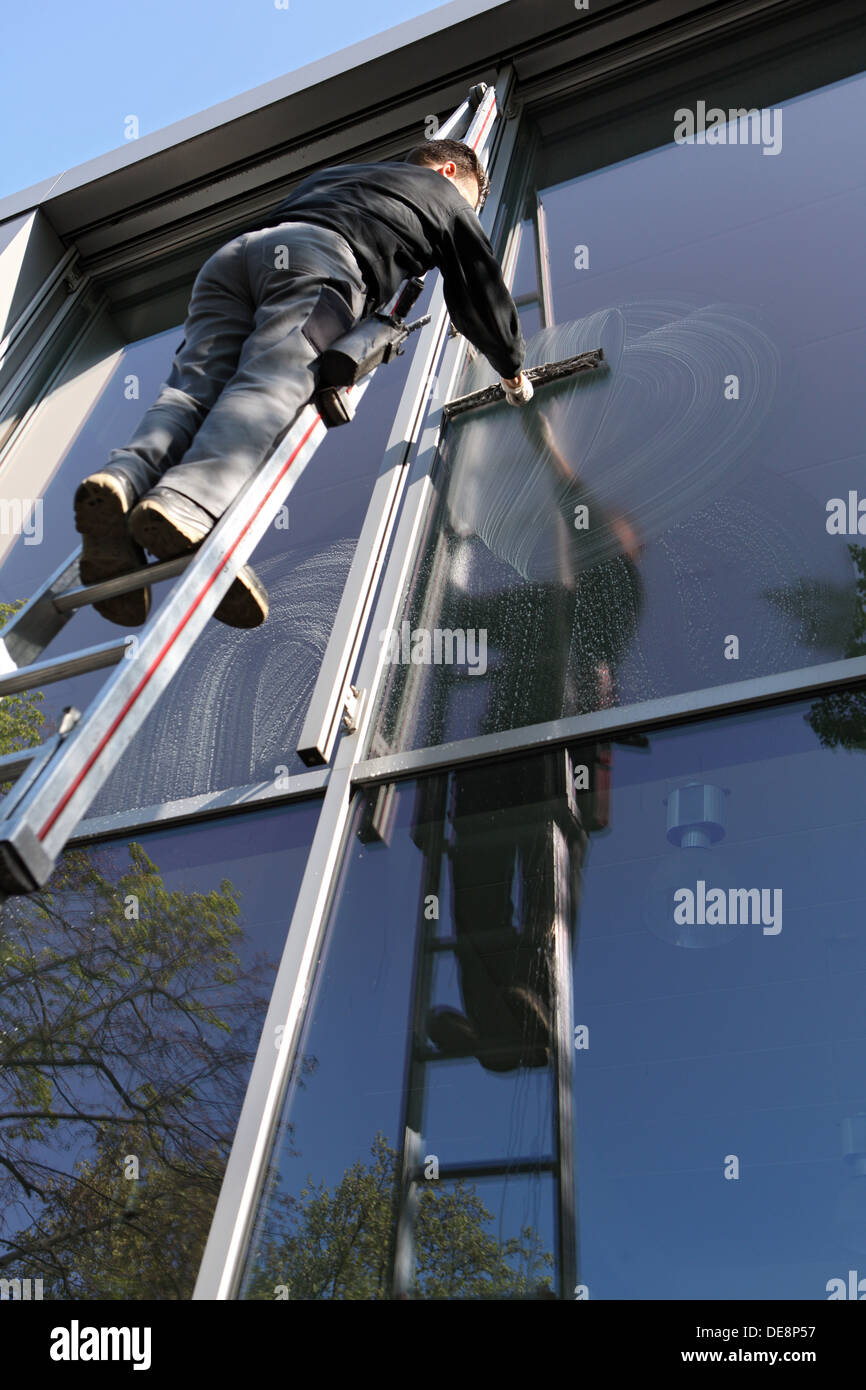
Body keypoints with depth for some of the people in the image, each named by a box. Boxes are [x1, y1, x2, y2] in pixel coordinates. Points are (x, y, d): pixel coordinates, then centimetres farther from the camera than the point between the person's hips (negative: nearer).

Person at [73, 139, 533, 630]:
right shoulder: (443, 193, 32)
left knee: (193, 388, -13)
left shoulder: (332, 174, 46)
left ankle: (125, 478, -42)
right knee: (271, 384, -26)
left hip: (233, 251, 6)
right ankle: (188, 501, -52)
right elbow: (483, 296, 33)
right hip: (318, 257, -5)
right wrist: (514, 371, 47)